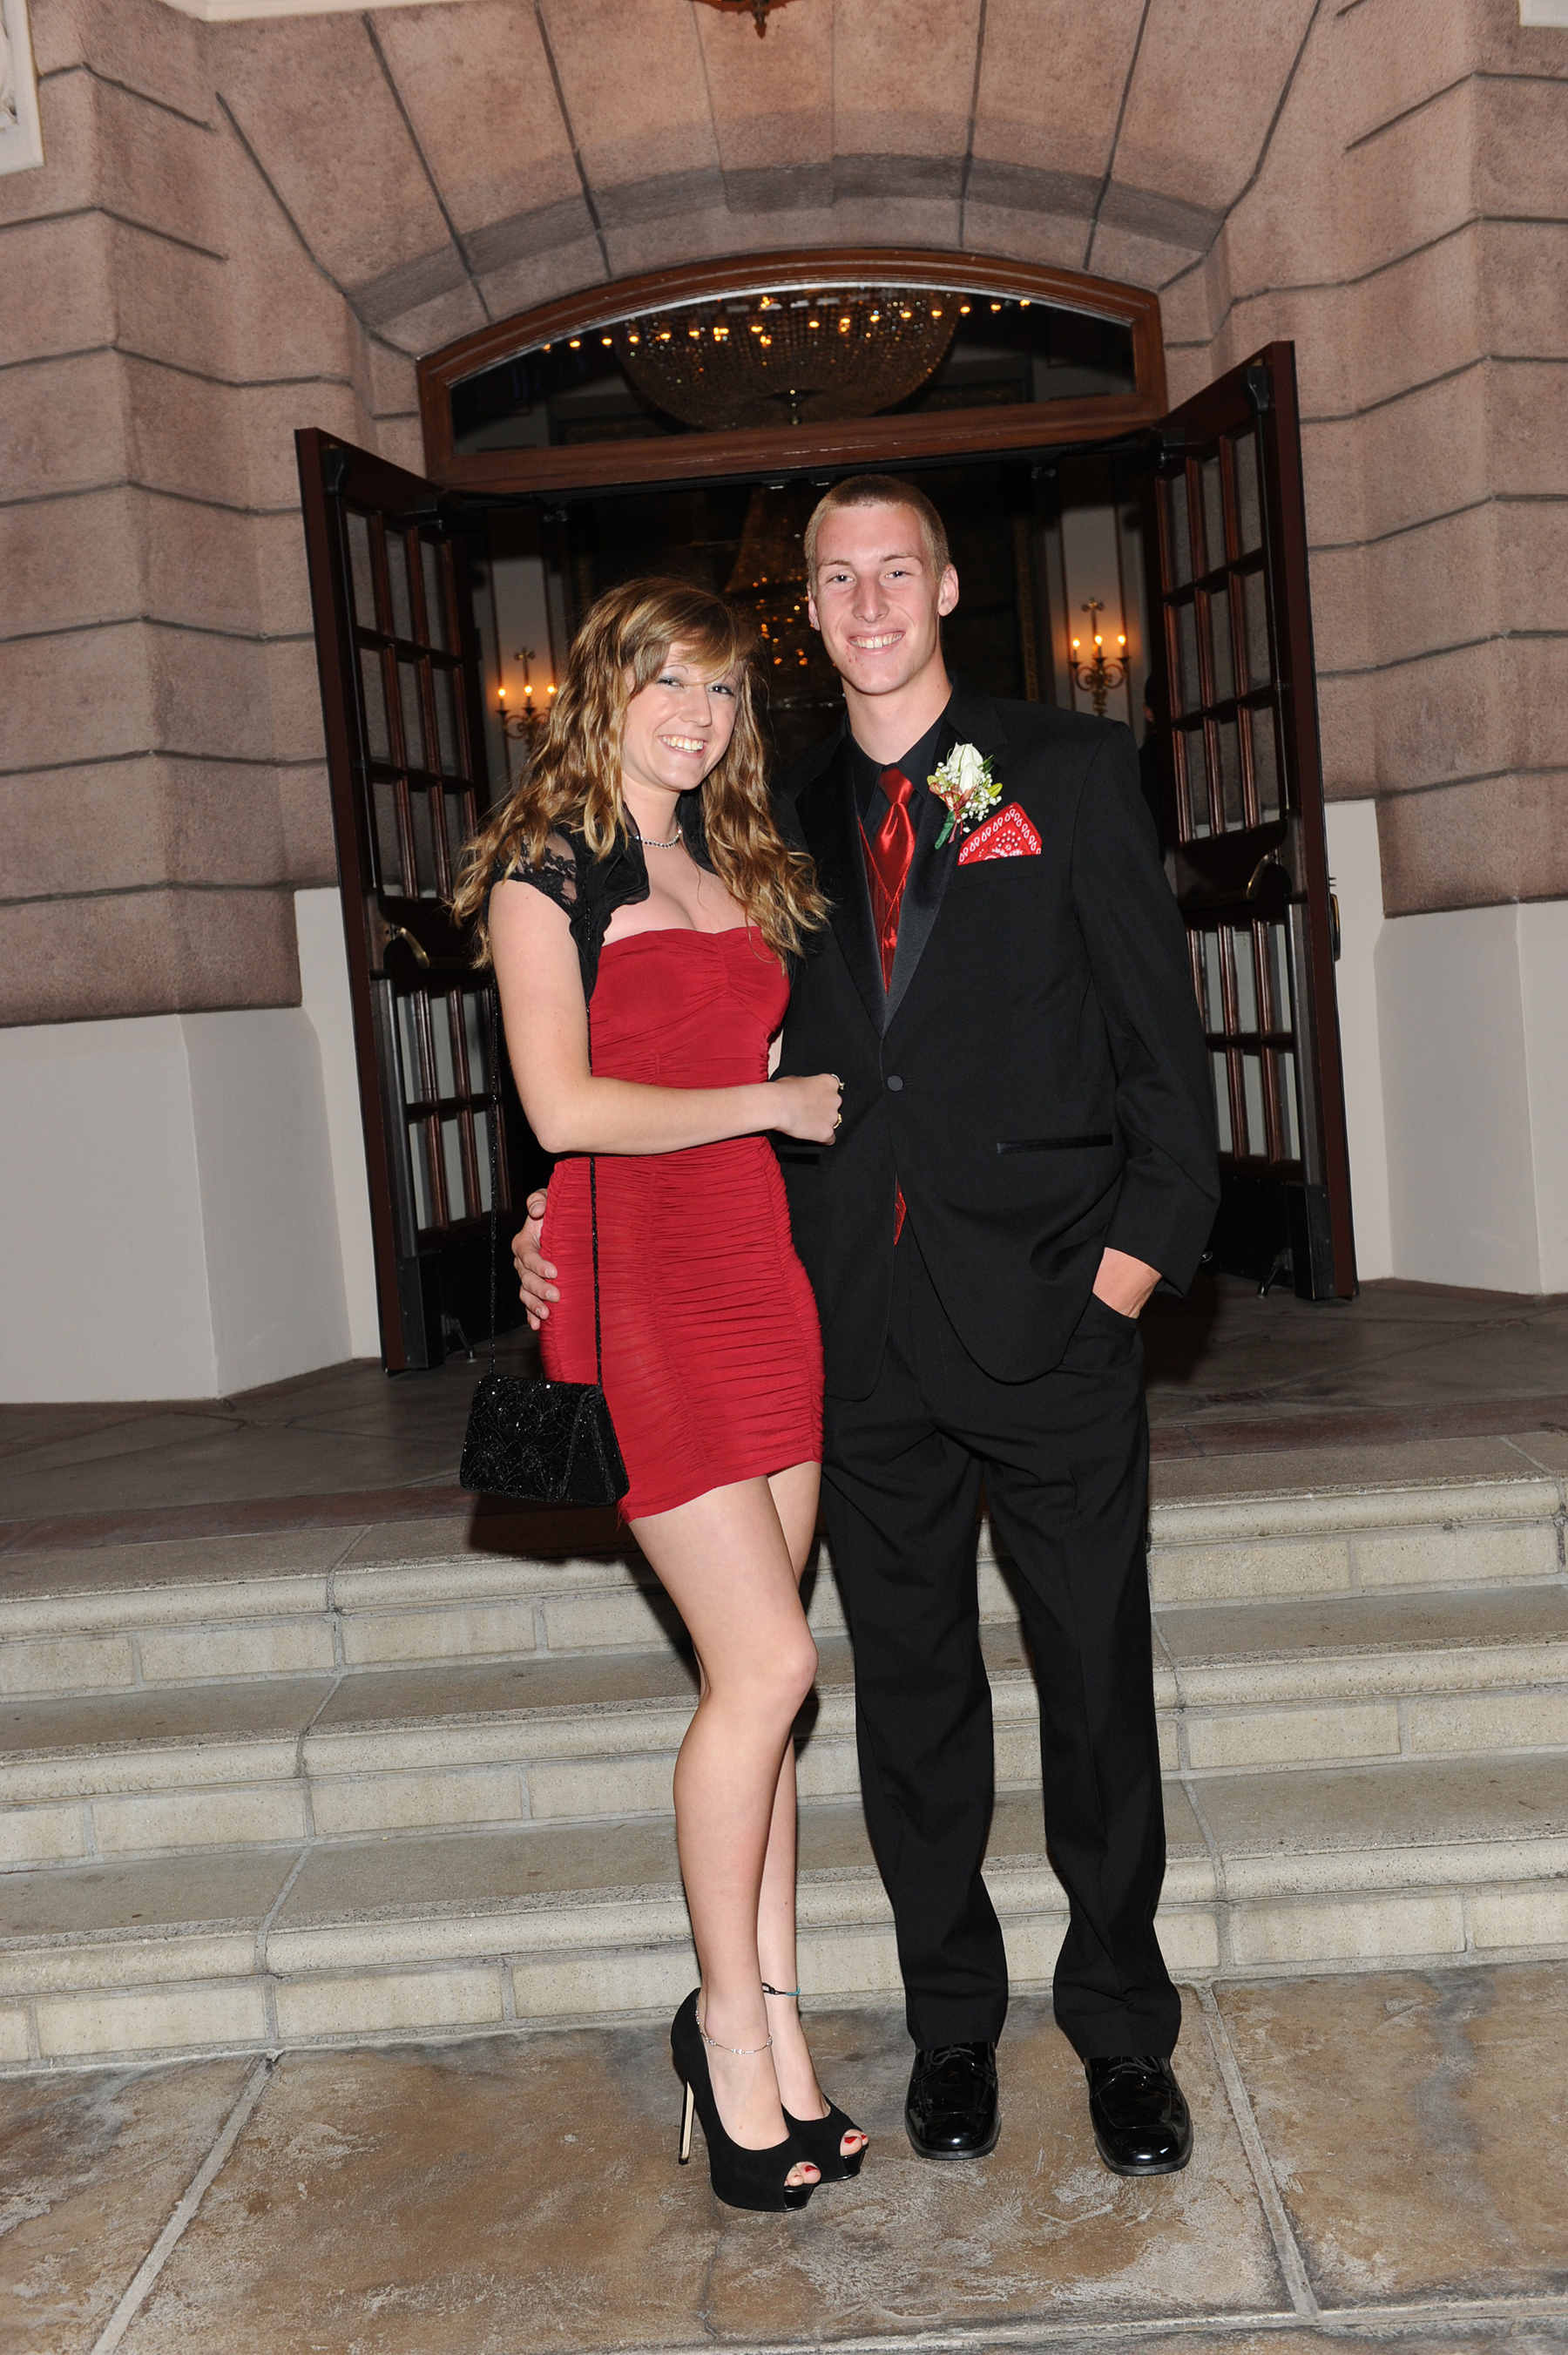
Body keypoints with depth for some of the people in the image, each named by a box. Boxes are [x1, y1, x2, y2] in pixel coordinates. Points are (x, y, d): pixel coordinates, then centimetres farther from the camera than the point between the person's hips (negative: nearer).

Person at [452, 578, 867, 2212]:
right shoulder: (546, 869, -1)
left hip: (759, 1262, 6)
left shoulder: (739, 871, 20)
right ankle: (733, 2020, 10)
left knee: (754, 1675, 6)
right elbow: (566, 1107, -12)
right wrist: (776, 1101, -5)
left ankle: (768, 2029, 16)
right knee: (768, 1661, -9)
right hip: (632, 1278, -6)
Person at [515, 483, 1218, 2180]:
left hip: (1050, 1308, -2)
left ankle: (1123, 2032, 26)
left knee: (1095, 1678, 7)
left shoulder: (1069, 769, 5)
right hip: (864, 1325, 3)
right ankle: (951, 2023, 30)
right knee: (910, 1688, 12)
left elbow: (1159, 1025, 1)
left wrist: (1147, 1240, -8)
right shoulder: (782, 820, 12)